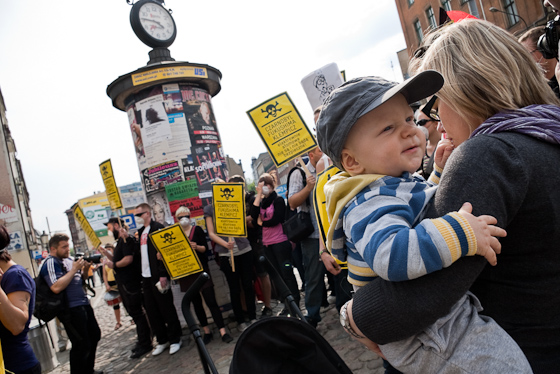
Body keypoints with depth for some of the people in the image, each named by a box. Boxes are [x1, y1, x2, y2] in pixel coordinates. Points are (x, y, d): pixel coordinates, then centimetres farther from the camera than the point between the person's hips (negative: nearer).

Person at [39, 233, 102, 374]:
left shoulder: (68, 259, 14)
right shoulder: (50, 263, -12)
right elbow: (56, 287, -27)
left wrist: (85, 269, 2)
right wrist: (74, 269, -21)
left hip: (84, 304, 10)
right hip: (71, 309, -9)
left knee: (95, 336, 19)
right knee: (82, 345, -5)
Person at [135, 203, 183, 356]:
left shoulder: (158, 228, -10)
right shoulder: (141, 232, 15)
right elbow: (139, 251, 13)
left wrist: (163, 274, -20)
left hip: (158, 276, -8)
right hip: (146, 277, 8)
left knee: (166, 307, 2)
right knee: (151, 310, 11)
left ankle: (175, 339, 15)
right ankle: (162, 340, 24)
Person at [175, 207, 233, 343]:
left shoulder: (197, 230, 1)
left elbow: (205, 248, -4)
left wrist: (197, 247, -24)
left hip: (200, 269, -3)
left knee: (211, 301, -7)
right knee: (196, 303, 10)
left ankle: (223, 332, -4)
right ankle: (207, 332, 22)